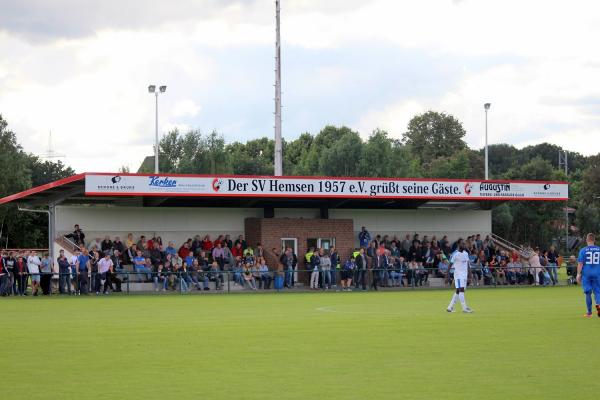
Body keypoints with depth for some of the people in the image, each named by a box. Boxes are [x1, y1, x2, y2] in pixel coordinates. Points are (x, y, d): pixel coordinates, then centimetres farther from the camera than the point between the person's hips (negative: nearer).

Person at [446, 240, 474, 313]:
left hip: (465, 274, 7)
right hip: (458, 274, -7)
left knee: (458, 292, 8)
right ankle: (465, 308, -14)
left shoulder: (466, 253, 10)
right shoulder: (455, 254, -10)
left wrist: (469, 274, 9)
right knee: (461, 290, -13)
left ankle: (450, 307, 13)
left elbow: (467, 264, 15)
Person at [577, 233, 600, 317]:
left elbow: (580, 263, -5)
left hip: (586, 273, -1)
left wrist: (578, 274, -2)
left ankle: (589, 312, 11)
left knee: (588, 292, 7)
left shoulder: (583, 250, -2)